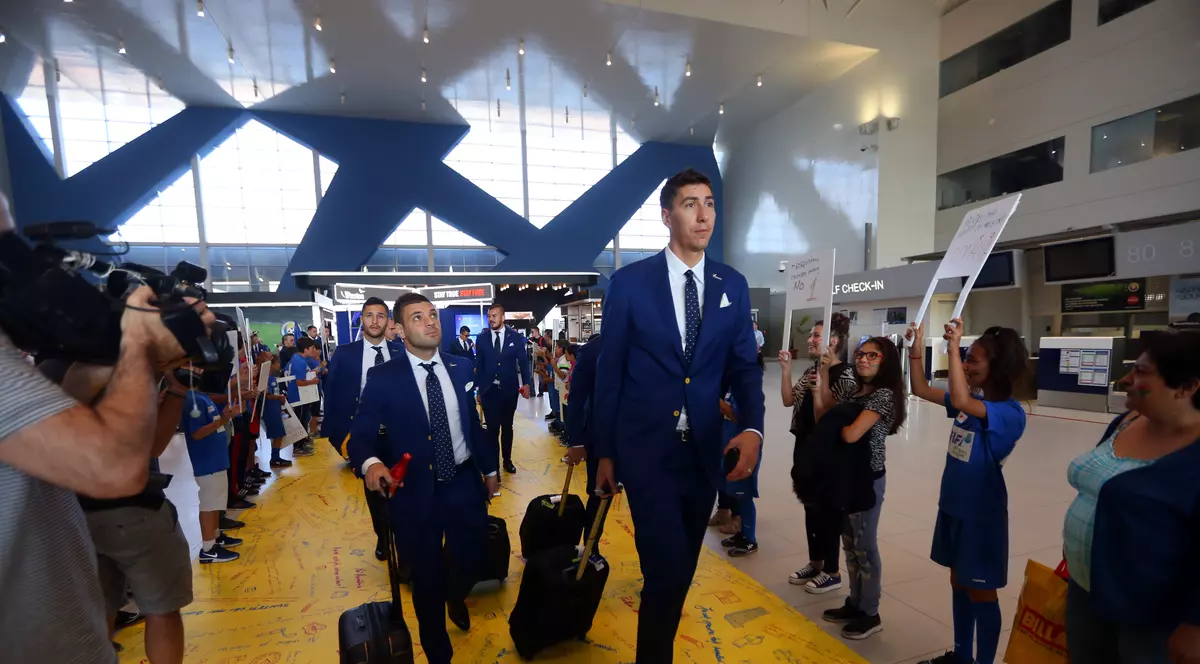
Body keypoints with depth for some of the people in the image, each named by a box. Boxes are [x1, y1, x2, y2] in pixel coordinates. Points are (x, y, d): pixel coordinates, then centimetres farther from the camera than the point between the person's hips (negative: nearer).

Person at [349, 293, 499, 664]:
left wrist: (490, 468, 14)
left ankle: (455, 598, 55)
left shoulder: (461, 368, 3)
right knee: (426, 577, 13)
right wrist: (370, 463, -32)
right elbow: (361, 434, -11)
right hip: (415, 490, -3)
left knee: (473, 559, 15)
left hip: (464, 483, 3)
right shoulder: (382, 378, -9)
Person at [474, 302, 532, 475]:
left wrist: (526, 383, -8)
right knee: (492, 428, 1)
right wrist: (478, 389, 3)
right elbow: (479, 365, 3)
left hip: (509, 390, 1)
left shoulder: (516, 337, -2)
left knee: (507, 427, 14)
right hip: (489, 390, 0)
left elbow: (523, 362, 1)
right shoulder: (482, 338, 0)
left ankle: (507, 460, 30)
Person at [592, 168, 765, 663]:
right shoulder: (629, 282, -6)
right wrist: (605, 452, 0)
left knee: (682, 569, 18)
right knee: (668, 571, -7)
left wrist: (752, 427, -15)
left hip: (705, 450, 4)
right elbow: (609, 371, -3)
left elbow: (744, 365, 4)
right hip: (647, 450, -3)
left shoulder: (733, 285, 4)